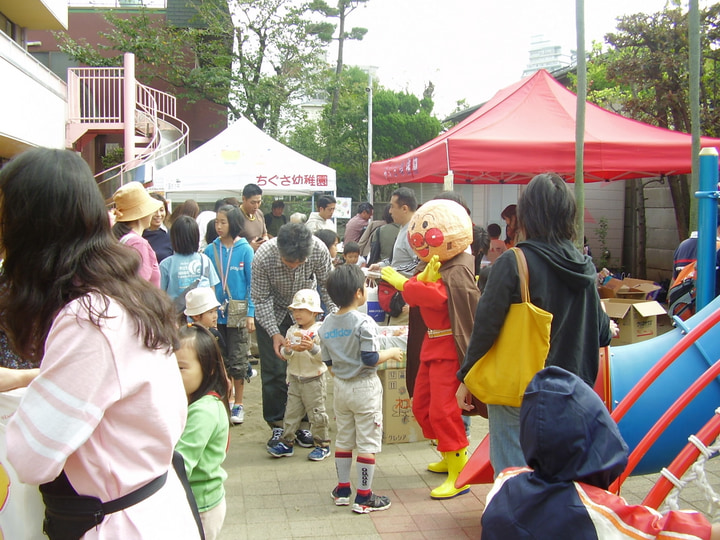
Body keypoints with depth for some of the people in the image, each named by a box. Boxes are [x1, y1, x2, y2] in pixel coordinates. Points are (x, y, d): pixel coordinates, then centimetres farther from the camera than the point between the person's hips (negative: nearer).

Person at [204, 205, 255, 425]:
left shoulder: (245, 250, -7)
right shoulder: (210, 250, 0)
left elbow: (252, 283, -4)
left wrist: (250, 314, -9)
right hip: (215, 314, 3)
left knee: (237, 361, 4)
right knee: (220, 360, 12)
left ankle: (238, 405, 16)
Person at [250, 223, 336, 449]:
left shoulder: (319, 250, -30)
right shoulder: (263, 257, -33)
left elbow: (327, 285, -14)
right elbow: (261, 299, -21)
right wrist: (275, 333, -27)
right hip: (272, 313, -1)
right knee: (274, 371, -4)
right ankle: (277, 425, 9)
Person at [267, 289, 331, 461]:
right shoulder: (292, 330, 4)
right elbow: (285, 356, 3)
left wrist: (312, 348, -30)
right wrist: (287, 350, -19)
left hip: (314, 380, -5)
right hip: (295, 380, 5)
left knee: (316, 413, 4)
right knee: (291, 412, 11)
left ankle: (322, 445, 15)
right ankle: (287, 442, 20)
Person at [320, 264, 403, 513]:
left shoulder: (326, 324, 0)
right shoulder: (364, 322, -20)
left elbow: (328, 362, 5)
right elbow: (370, 359, -21)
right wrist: (391, 353, -5)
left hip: (340, 387, 6)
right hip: (365, 389, -6)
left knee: (343, 439, 18)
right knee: (367, 443, 3)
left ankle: (342, 490, 27)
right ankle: (363, 497, 9)